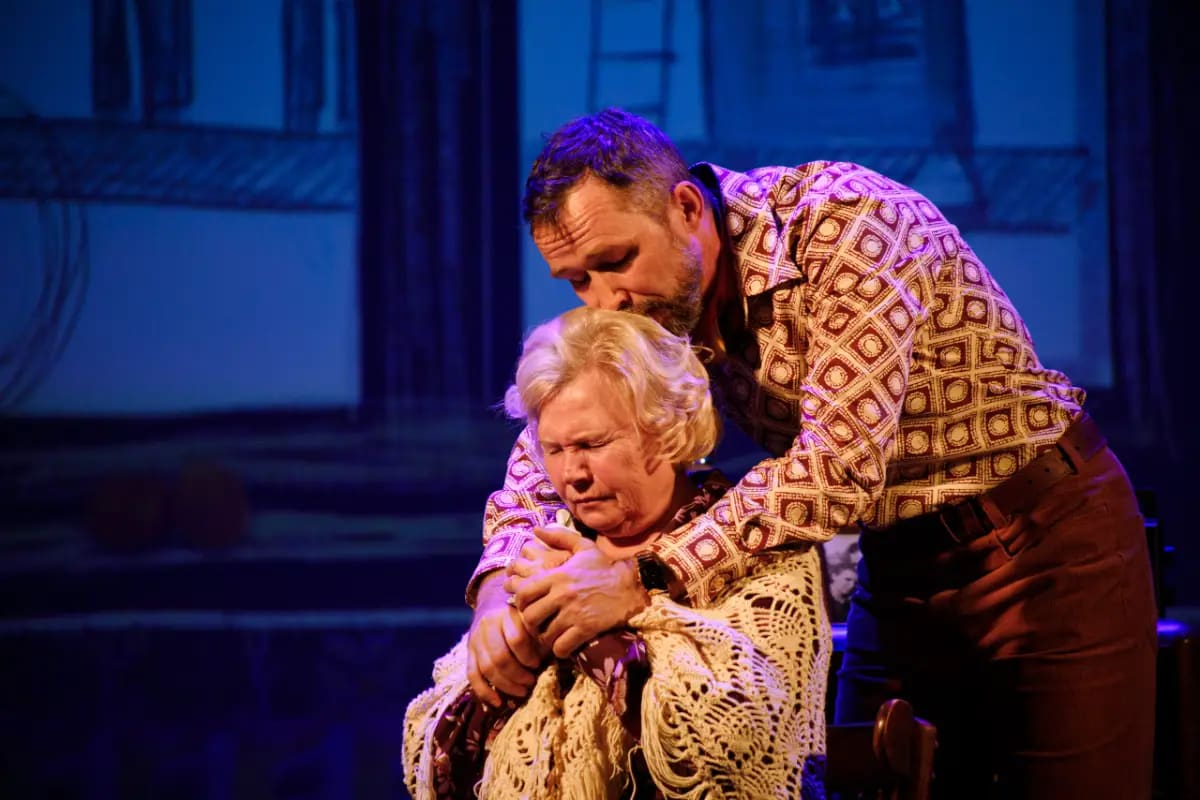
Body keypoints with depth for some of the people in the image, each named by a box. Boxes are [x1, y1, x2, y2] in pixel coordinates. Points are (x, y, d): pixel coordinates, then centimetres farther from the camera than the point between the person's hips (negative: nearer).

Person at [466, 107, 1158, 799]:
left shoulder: (845, 221, -27)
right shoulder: (657, 303, -5)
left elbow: (840, 463, -35)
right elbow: (548, 446, -3)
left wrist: (647, 577, -40)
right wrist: (501, 586, -24)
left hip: (1042, 534, -6)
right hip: (899, 562, 6)